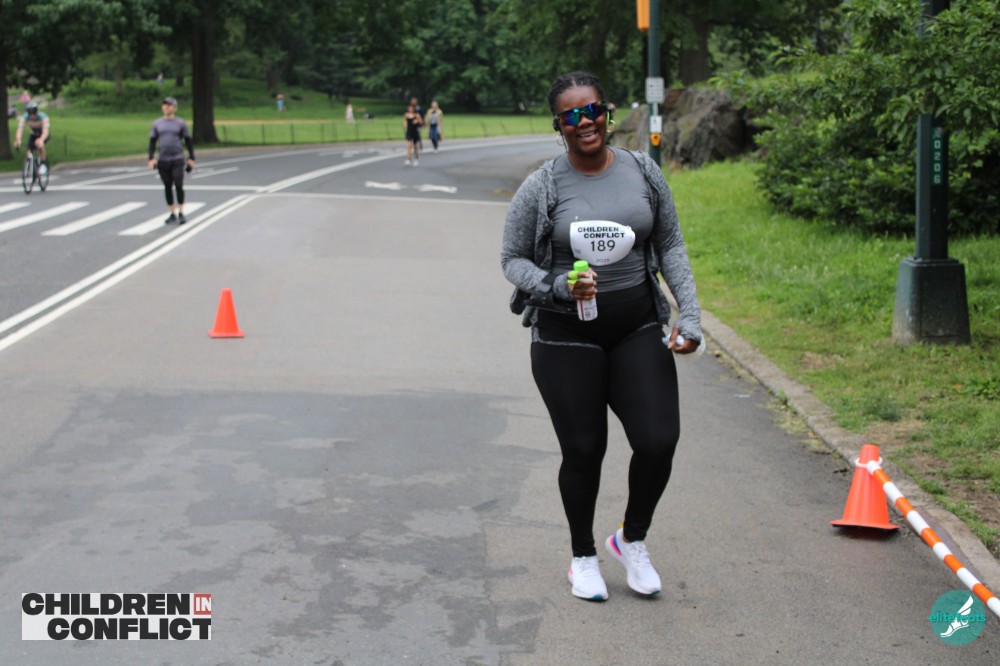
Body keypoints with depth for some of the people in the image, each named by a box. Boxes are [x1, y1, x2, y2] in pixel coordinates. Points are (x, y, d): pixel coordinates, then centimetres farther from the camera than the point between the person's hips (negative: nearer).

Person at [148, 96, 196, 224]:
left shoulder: (180, 123, 2)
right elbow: (152, 141, 9)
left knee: (179, 185, -11)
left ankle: (181, 214, -3)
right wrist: (151, 158, -2)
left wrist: (191, 158, 1)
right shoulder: (157, 124, 8)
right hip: (163, 161, 3)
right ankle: (172, 214, 14)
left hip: (177, 160, -3)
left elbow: (189, 141, 5)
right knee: (168, 187, 6)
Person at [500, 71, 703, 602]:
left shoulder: (643, 173, 2)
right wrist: (558, 287, -17)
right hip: (567, 338, -2)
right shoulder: (541, 188, -6)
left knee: (659, 440, -7)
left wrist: (689, 315, -1)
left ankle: (632, 539, 21)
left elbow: (671, 247, 8)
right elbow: (512, 259, 1)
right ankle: (583, 556, 29)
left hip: (638, 328, 2)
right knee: (583, 452, 4)